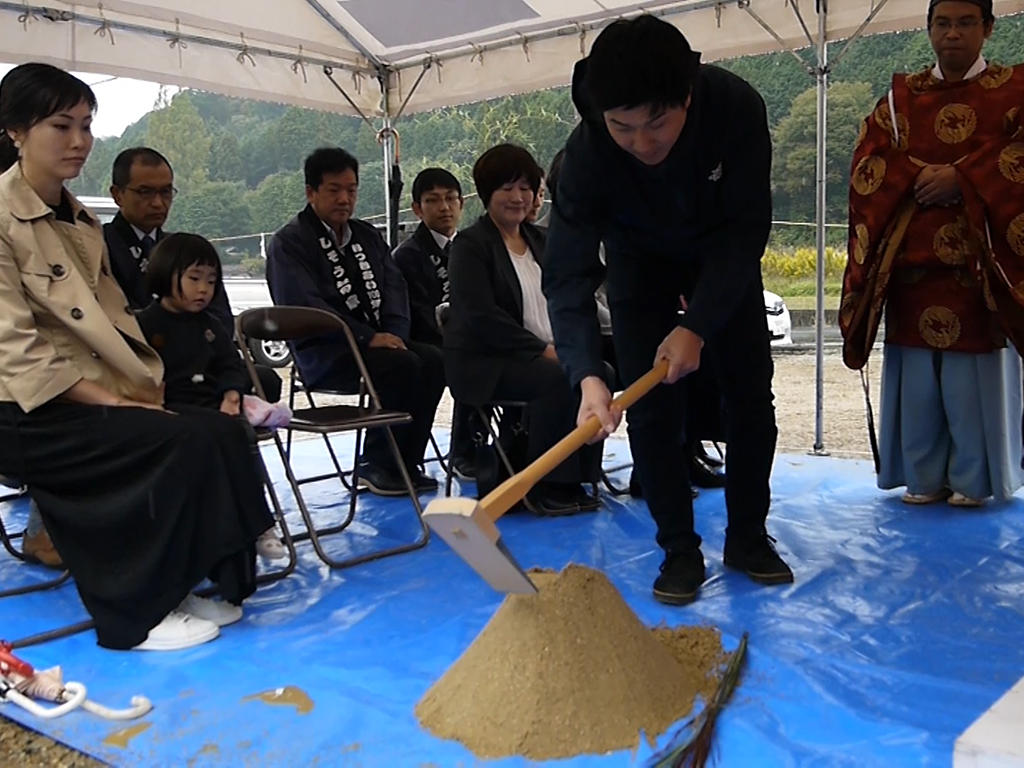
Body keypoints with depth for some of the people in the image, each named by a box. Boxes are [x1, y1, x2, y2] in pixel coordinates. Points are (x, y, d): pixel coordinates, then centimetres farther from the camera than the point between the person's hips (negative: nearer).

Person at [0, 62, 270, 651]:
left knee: (222, 432, -15)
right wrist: (113, 401, -21)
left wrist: (145, 392, -5)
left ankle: (193, 583, -2)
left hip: (95, 398, 7)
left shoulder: (82, 222, 15)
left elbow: (112, 323, 12)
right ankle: (137, 611, -8)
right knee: (188, 443, -23)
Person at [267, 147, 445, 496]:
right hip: (323, 353, -6)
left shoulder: (367, 236, 19)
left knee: (433, 359, -20)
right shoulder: (289, 242, -2)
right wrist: (367, 337, -22)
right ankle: (377, 465, -12)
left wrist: (393, 333, -12)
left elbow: (394, 286, 9)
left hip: (379, 340, 6)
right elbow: (305, 305, -15)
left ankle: (406, 463, -12)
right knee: (403, 365, -29)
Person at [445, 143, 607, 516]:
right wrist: (541, 349, -19)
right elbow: (482, 314, -15)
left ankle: (574, 478, -9)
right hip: (486, 361, -6)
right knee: (558, 378, -31)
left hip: (548, 354, 6)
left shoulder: (539, 240, 19)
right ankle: (543, 485, -16)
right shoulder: (470, 244, -3)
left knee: (600, 373, -20)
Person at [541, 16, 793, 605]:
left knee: (751, 392, 1)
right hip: (640, 258, -1)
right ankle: (681, 550, 6)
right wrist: (589, 375, -51)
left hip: (725, 253, 1)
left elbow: (746, 229, -28)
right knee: (651, 405, -9)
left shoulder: (738, 108, -34)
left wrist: (697, 326, -36)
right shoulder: (588, 151, -35)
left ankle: (748, 536, 17)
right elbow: (569, 275, -37)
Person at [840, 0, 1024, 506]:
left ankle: (973, 479, 8)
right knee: (917, 372, 3)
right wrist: (919, 177, -12)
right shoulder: (901, 96, 14)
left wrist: (961, 179, -15)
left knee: (974, 371, -3)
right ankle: (925, 477, 12)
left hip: (976, 256, -2)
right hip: (913, 256, 3)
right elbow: (866, 162, 3)